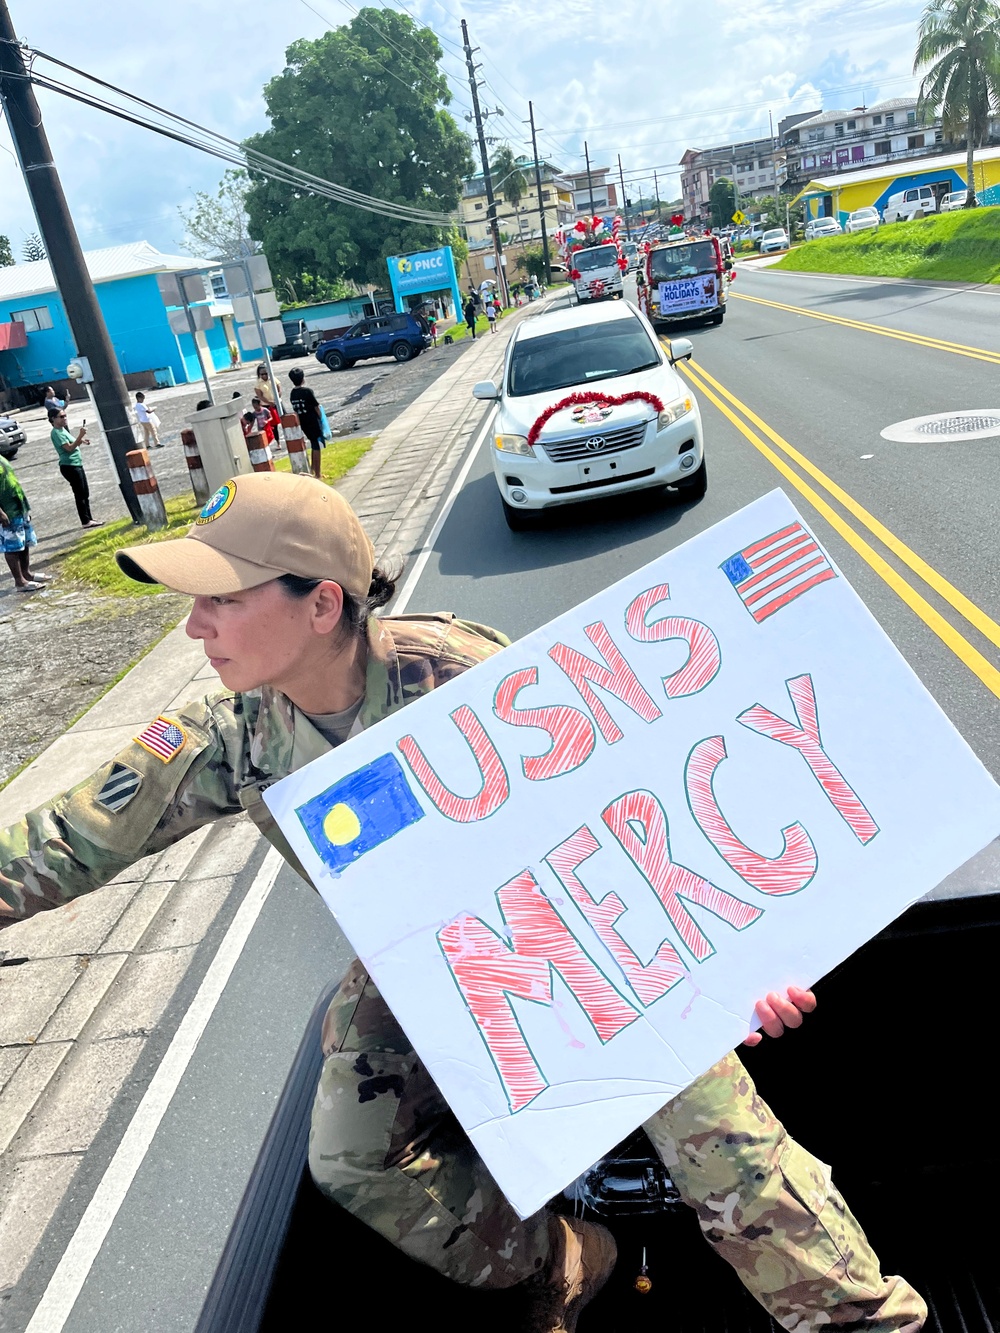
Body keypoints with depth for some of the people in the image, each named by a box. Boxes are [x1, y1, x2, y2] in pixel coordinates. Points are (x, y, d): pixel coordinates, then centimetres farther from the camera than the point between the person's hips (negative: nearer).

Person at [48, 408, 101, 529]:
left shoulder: (63, 429, 15)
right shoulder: (56, 433, -14)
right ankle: (86, 521, -3)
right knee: (80, 494, -7)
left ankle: (89, 518, 21)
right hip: (69, 466, -10)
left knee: (85, 493, 14)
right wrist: (80, 435, -28)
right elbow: (69, 448, -22)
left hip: (76, 464, 10)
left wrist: (80, 440, 9)